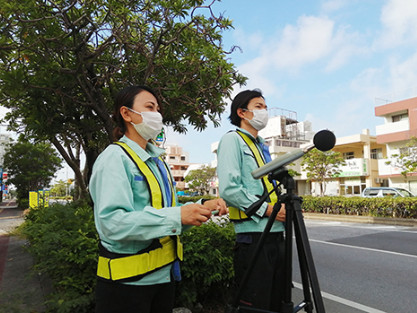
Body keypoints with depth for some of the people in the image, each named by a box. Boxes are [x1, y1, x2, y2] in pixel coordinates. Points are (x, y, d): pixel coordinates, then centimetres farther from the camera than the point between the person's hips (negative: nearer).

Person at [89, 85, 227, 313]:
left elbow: (167, 212, 11)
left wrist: (202, 208, -5)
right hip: (127, 280, -7)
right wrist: (176, 216, -29)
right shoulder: (115, 157, -13)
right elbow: (112, 222, -25)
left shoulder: (157, 162, 12)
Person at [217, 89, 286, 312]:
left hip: (276, 233, 8)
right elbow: (228, 189, -18)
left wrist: (283, 206, 6)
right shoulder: (232, 139, -5)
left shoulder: (262, 145, 21)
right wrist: (267, 209, -17)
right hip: (253, 235, -8)